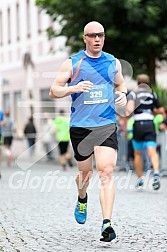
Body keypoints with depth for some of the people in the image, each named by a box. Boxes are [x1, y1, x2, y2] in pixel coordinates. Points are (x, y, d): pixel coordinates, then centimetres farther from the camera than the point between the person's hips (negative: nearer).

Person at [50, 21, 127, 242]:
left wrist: (123, 94, 3)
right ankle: (82, 200, 48)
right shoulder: (72, 63, 0)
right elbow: (53, 91, 0)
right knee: (85, 171, 13)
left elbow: (120, 84, 26)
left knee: (106, 172, -14)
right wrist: (74, 88, -19)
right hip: (80, 126, 0)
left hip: (107, 125, 0)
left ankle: (107, 224, -19)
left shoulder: (113, 62, 8)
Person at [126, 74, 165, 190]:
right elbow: (161, 110, 17)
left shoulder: (133, 94, 2)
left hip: (138, 124, -1)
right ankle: (156, 172, -37)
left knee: (137, 154, 15)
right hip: (150, 124, 1)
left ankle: (140, 180, 18)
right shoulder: (152, 94, 12)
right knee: (152, 152, -11)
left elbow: (130, 109, -16)